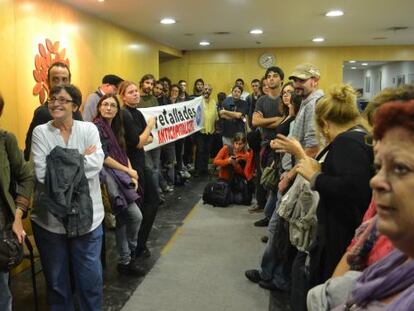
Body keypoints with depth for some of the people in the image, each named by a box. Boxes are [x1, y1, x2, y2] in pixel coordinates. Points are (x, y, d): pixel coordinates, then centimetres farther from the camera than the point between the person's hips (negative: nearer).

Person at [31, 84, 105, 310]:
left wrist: (58, 166, -15)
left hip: (86, 215, 0)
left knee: (90, 276, 12)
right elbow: (41, 172, -14)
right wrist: (81, 159, -13)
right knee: (56, 278, 17)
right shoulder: (40, 131, -2)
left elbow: (97, 164, -14)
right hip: (50, 217, 0)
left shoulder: (89, 129, 1)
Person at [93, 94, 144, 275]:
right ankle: (127, 258, 7)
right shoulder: (97, 127, -7)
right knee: (135, 216, -11)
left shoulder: (116, 128, 18)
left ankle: (125, 261, 20)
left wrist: (132, 174, 0)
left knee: (123, 219, 7)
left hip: (120, 176, 8)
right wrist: (128, 171, -10)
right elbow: (103, 158, -14)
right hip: (108, 175, -8)